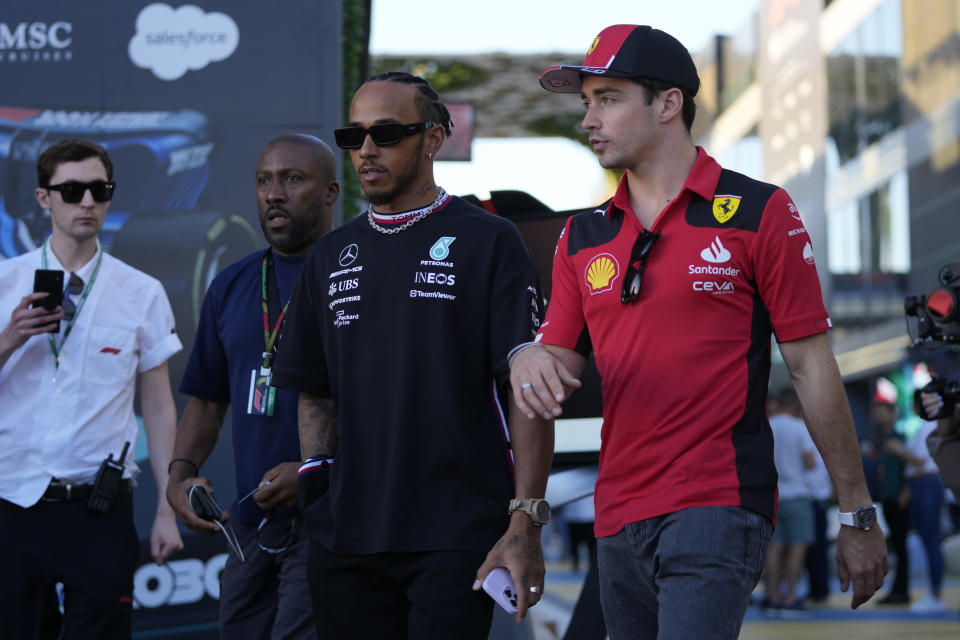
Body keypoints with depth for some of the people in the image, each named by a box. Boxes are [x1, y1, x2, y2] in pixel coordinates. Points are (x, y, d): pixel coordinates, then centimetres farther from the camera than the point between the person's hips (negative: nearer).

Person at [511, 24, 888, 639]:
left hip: (719, 510, -6)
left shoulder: (759, 213, -1)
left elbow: (811, 366, 0)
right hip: (618, 519, 6)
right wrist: (530, 359, -10)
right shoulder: (583, 236, 14)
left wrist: (858, 516, 0)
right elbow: (561, 360, 16)